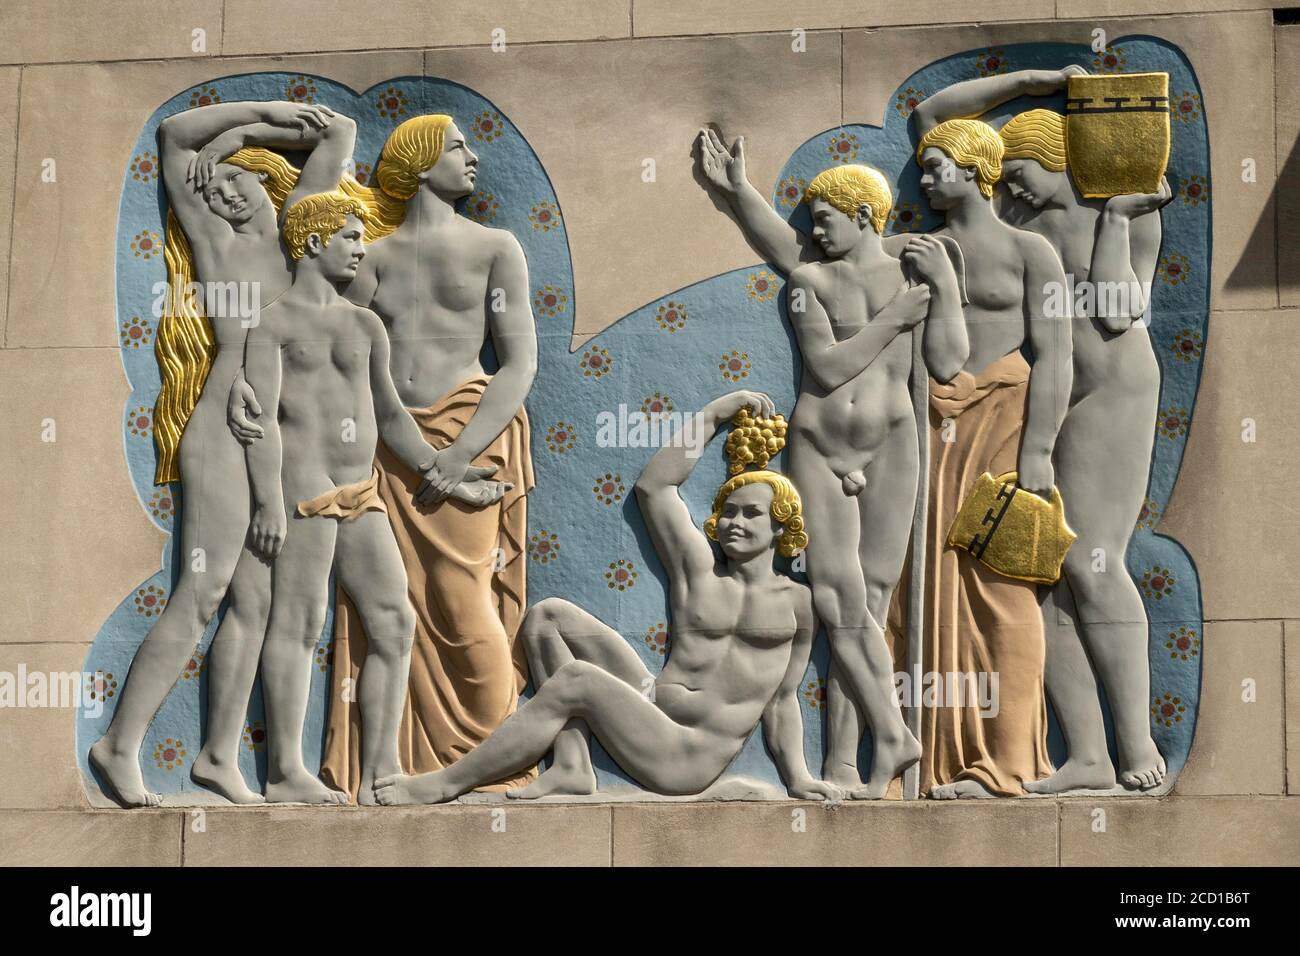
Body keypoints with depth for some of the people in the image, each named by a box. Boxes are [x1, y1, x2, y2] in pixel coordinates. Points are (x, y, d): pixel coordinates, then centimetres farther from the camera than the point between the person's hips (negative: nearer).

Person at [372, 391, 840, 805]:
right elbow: (653, 485, 14)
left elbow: (782, 698, 12)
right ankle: (572, 765, -14)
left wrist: (797, 776, 3)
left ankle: (445, 784, -20)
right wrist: (715, 412, 21)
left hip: (689, 758, -5)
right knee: (547, 616, -3)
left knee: (577, 681, -29)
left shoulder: (797, 601, 7)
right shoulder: (698, 570, 13)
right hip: (648, 709, 5)